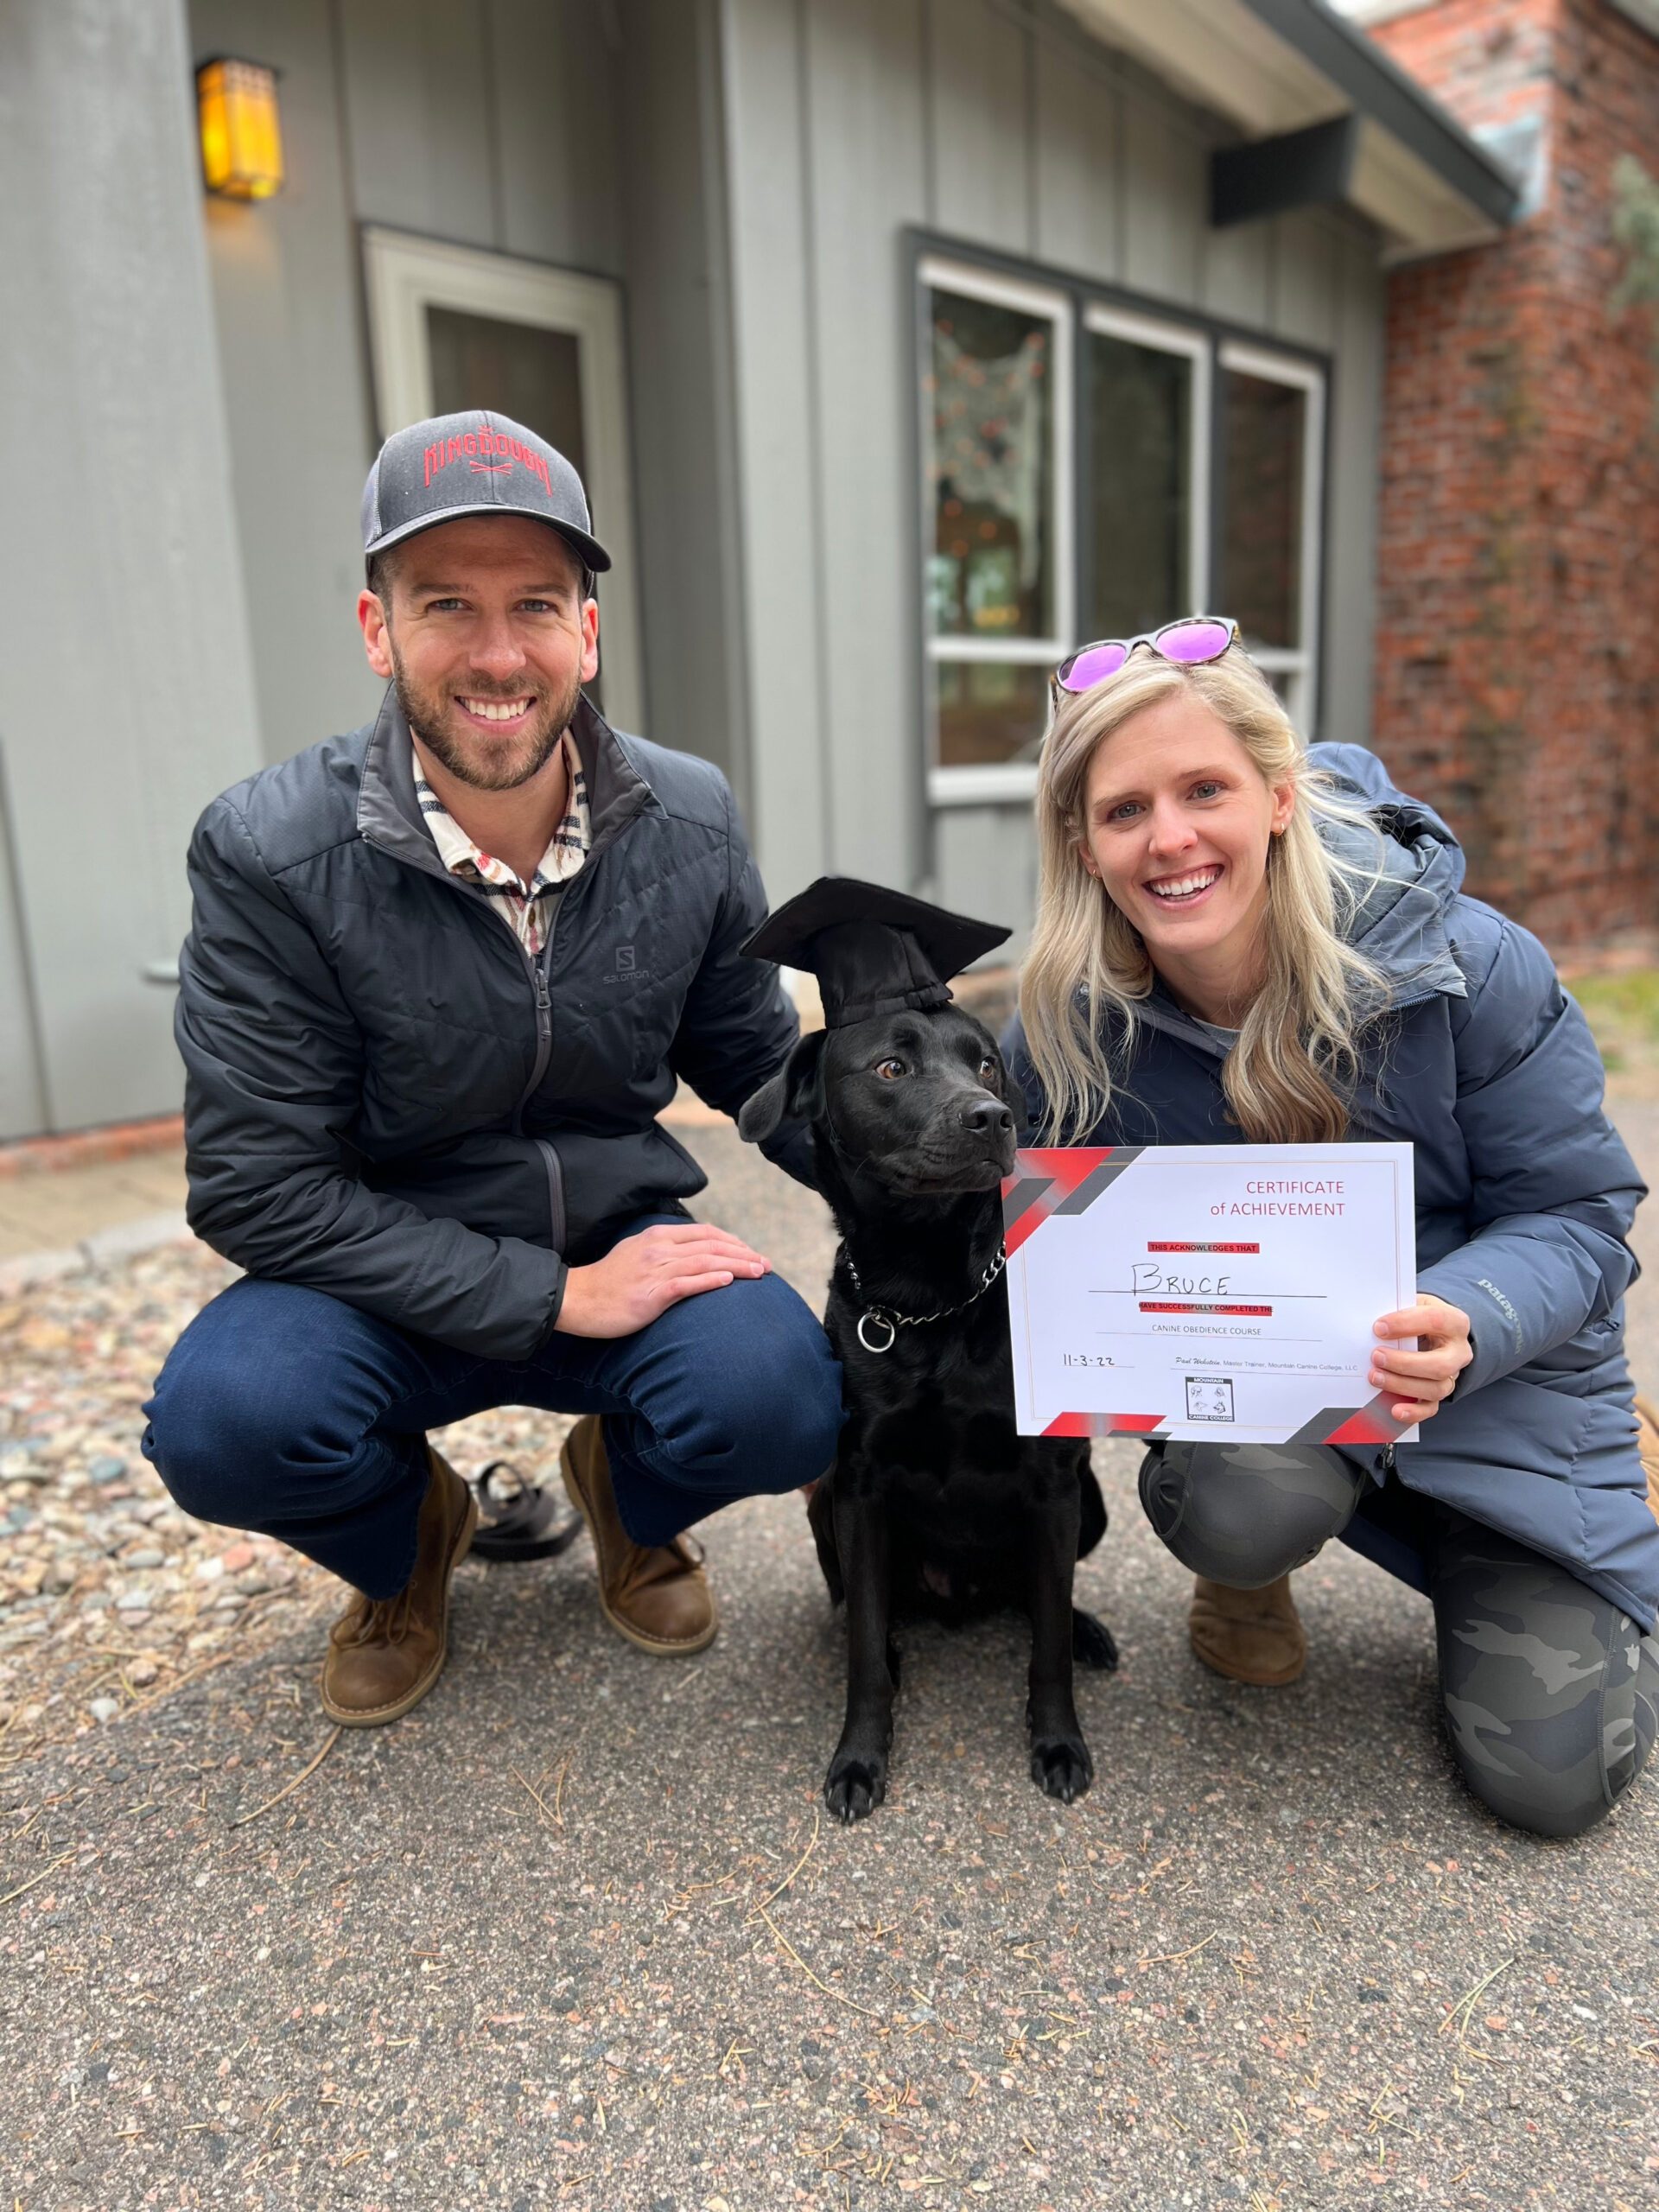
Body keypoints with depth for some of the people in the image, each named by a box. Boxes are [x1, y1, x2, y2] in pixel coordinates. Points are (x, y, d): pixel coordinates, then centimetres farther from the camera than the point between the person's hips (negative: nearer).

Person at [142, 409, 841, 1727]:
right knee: (225, 1421, -30)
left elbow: (760, 1067, 4)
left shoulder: (689, 821, -8)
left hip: (624, 1246, 2)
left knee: (780, 1401, -27)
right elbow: (258, 1187, -18)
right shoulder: (269, 855, -17)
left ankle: (627, 1493, 13)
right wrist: (555, 1296, -23)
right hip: (389, 1277, -1)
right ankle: (406, 1545, 9)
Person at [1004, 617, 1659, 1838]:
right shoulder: (1067, 1025, -16)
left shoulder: (1471, 967, -21)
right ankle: (1253, 1569, 7)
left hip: (1493, 1370, 1)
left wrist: (1465, 1325, -34)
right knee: (1242, 1509, -36)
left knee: (1552, 1774, -3)